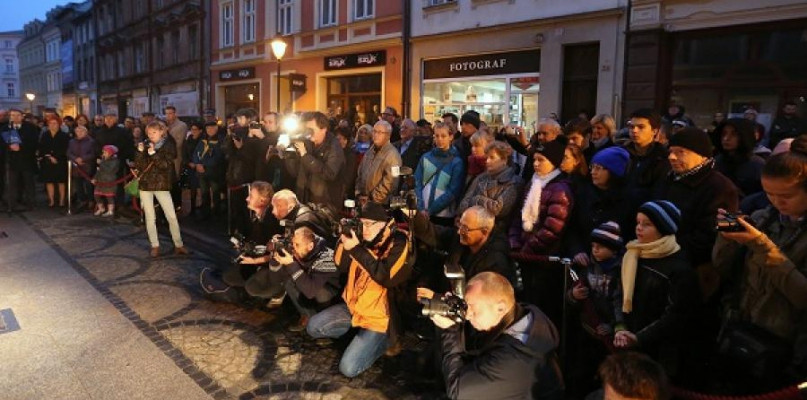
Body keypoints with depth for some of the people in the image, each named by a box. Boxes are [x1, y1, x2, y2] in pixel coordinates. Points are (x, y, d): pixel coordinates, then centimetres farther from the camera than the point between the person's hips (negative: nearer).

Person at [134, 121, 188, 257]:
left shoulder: (168, 146, -1)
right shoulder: (145, 146, 7)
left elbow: (166, 165, -14)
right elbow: (139, 166, -2)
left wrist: (153, 154, -24)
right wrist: (140, 152, -15)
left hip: (161, 185, -3)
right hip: (145, 185, 3)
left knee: (172, 216, -5)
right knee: (150, 217, 6)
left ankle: (178, 245, 5)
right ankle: (155, 245, 14)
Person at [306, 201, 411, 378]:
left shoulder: (398, 242, -17)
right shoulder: (365, 240, 1)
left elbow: (385, 277, -30)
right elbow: (341, 265, 3)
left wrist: (357, 249, -29)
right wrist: (344, 238, -13)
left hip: (378, 316, -7)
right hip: (353, 305, 7)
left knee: (348, 368, -14)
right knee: (313, 327, 2)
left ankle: (381, 340, 10)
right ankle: (357, 329, 14)